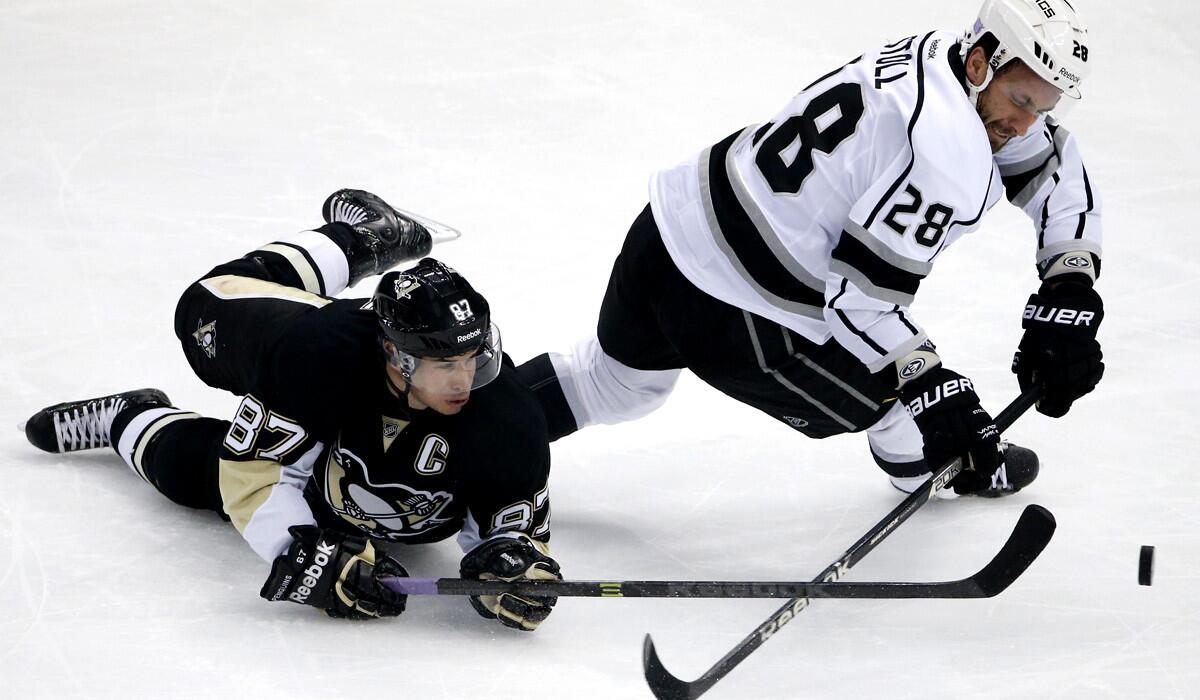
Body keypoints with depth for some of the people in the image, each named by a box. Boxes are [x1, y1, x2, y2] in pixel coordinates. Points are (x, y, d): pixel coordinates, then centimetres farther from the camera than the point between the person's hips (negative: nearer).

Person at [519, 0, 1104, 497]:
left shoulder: (937, 56, 1)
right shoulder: (950, 154, -27)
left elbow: (1054, 165, 12)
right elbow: (860, 301, -26)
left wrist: (1071, 287, 4)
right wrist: (937, 392, -20)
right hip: (728, 317, -9)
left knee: (615, 381, 36)